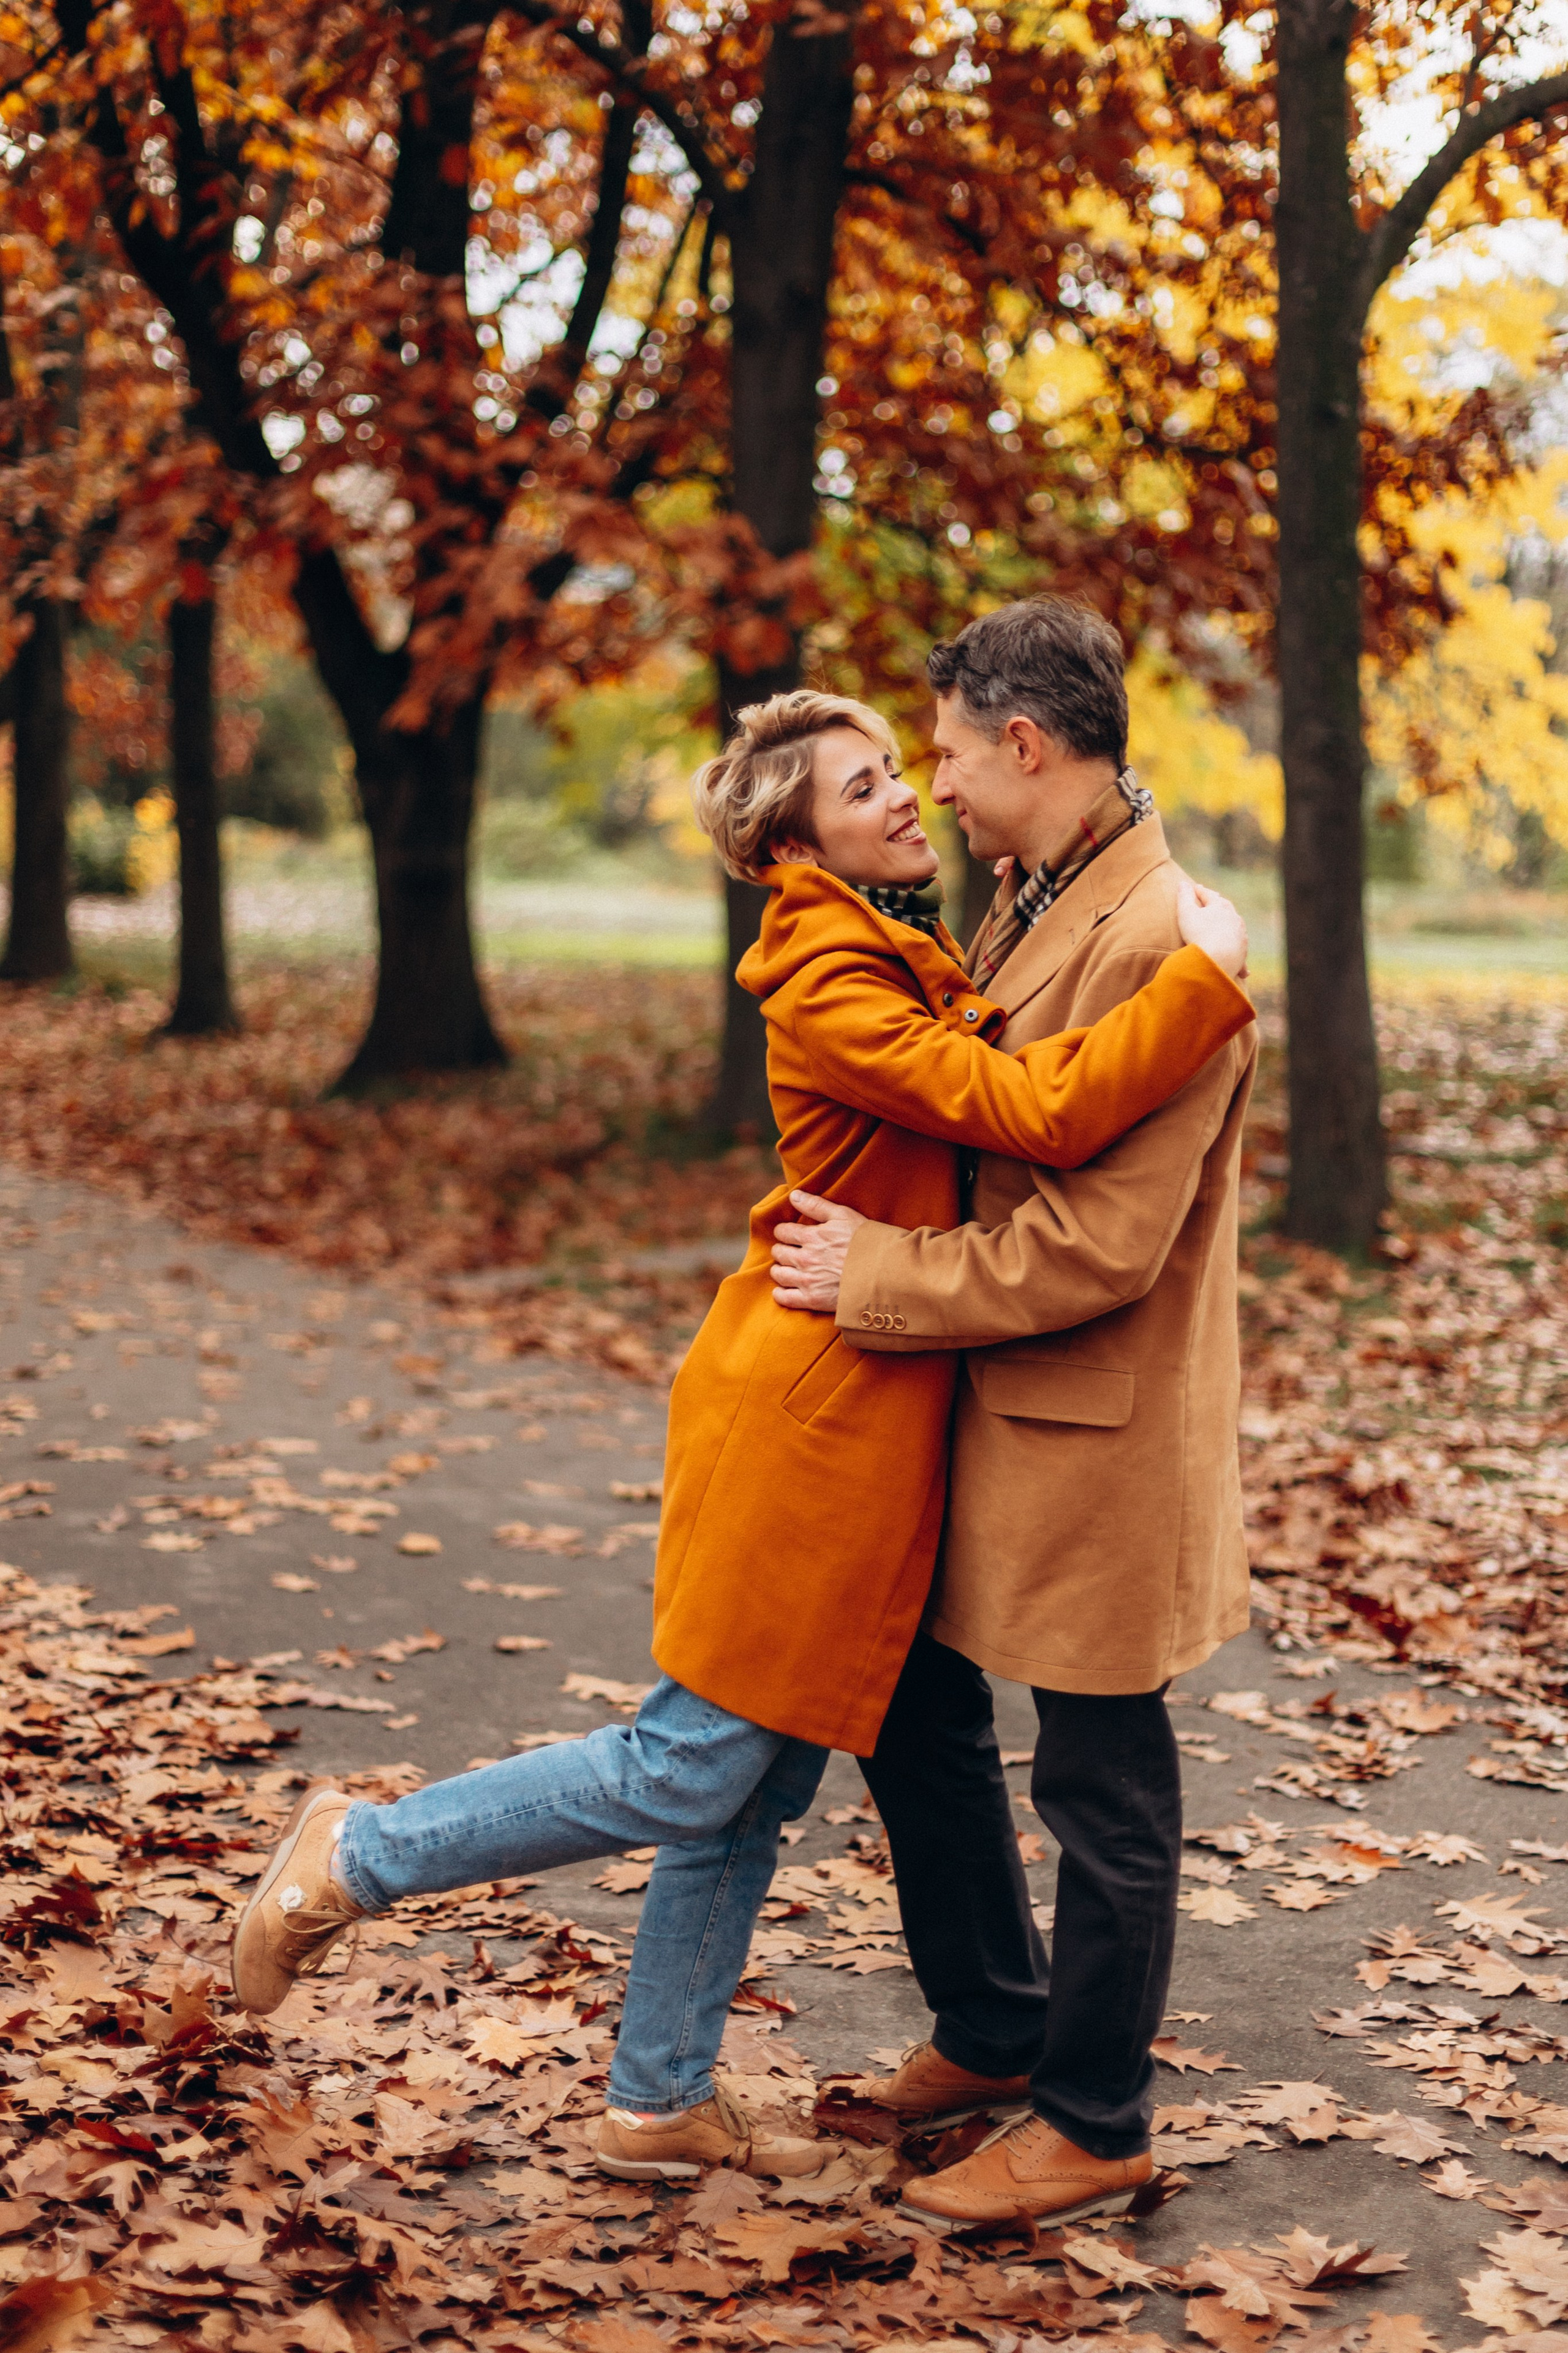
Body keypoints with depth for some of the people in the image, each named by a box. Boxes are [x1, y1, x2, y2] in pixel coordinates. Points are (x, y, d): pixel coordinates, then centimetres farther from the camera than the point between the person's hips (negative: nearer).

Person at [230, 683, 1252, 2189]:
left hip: (869, 1424, 9)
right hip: (810, 1413, -9)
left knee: (760, 1789, 14)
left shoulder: (913, 969, 13)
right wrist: (1206, 973, -21)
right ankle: (354, 1857, 14)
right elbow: (1040, 1115, -27)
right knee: (690, 1770, -2)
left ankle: (661, 2104, 26)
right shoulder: (830, 988, -18)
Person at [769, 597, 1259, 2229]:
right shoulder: (1025, 907, 9)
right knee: (913, 1708, 19)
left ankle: (1092, 2127, 22)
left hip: (1096, 1438, -10)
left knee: (1101, 1789, 5)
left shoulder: (1157, 946, -23)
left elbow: (1099, 1244, -27)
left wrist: (879, 1278, -17)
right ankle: (995, 2034, 37)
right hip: (983, 1415, 10)